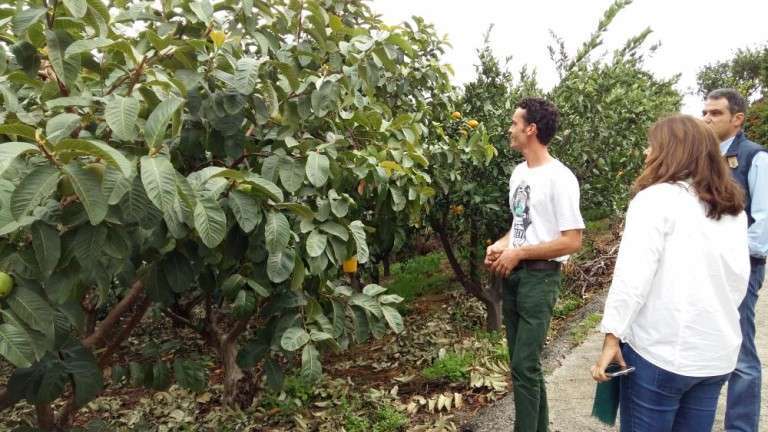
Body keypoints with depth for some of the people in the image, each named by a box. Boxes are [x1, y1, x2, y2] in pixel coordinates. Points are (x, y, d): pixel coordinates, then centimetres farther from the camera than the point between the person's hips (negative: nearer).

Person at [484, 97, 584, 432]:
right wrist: (501, 244, 1)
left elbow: (572, 241, -17)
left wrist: (519, 253, -16)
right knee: (523, 363, 16)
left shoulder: (559, 178, -15)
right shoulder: (519, 172, 11)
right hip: (512, 274, 8)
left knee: (524, 366, -5)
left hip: (539, 278, -8)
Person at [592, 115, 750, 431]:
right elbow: (739, 278, 12)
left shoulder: (656, 198, -11)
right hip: (719, 352, 6)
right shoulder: (733, 209, 9)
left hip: (659, 350, -6)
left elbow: (632, 276, -17)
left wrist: (612, 335, -13)